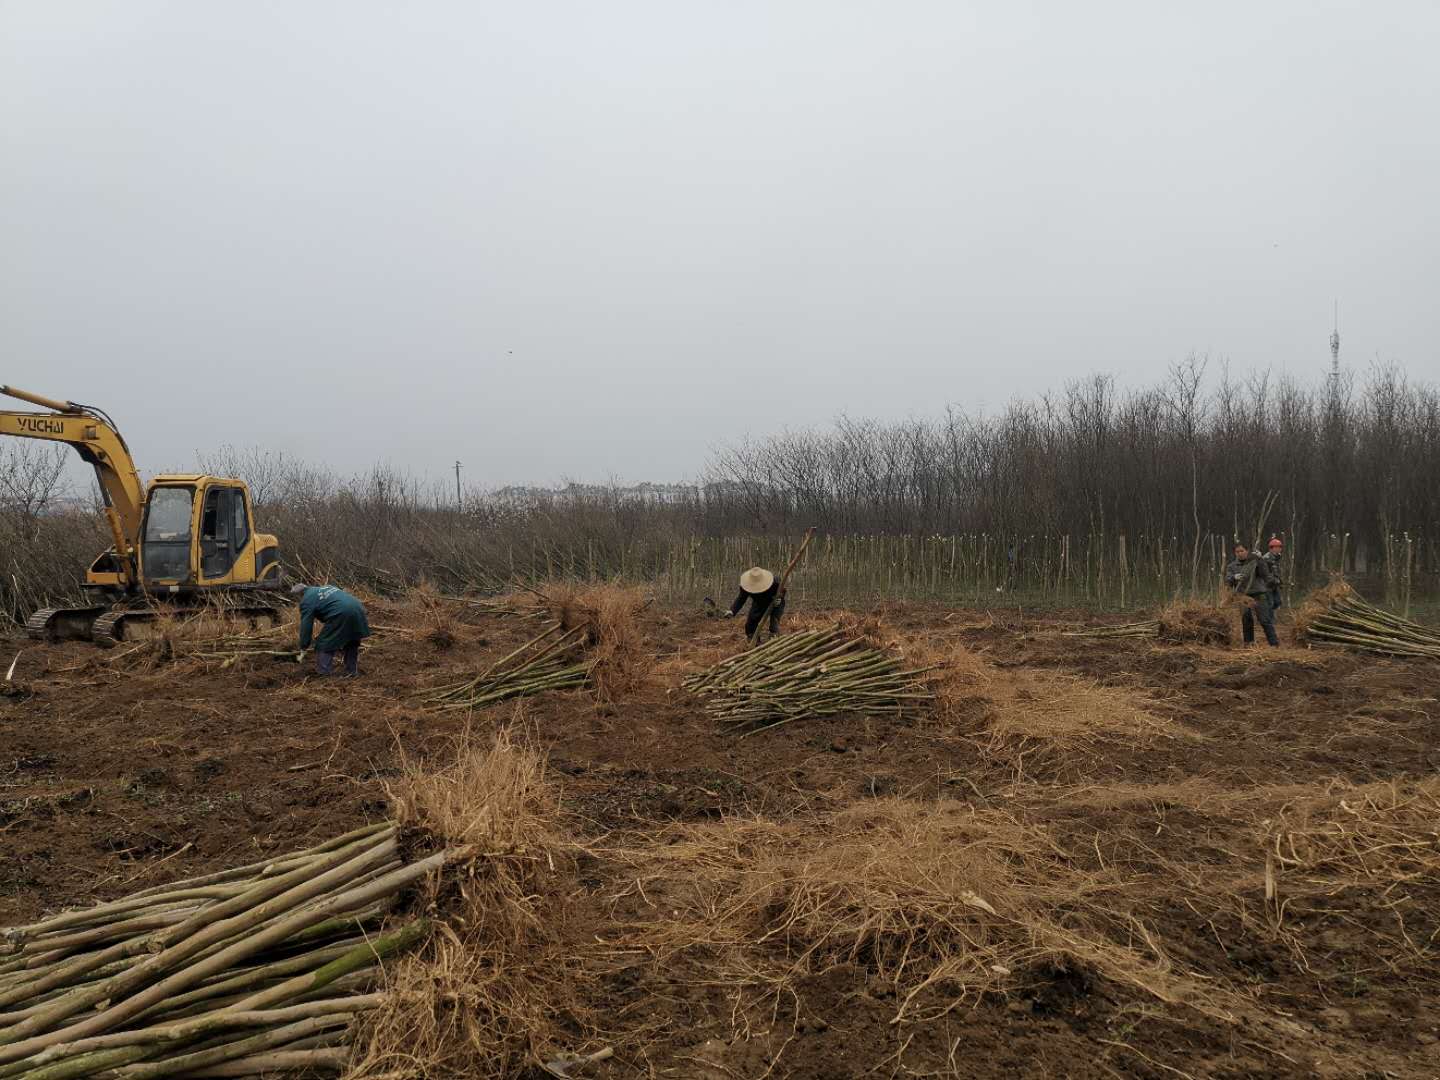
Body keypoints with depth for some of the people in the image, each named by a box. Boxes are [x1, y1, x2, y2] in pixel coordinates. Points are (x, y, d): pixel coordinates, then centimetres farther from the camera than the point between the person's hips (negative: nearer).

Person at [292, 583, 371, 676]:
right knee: (351, 643, 27)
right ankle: (353, 671, 34)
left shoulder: (307, 600, 8)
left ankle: (324, 675, 7)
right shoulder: (325, 587, 32)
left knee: (324, 646, 7)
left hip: (341, 616, -8)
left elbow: (306, 625, 7)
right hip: (358, 609, 8)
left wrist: (304, 646, 17)